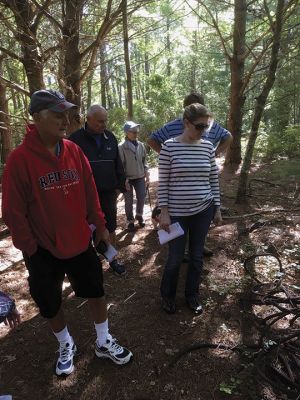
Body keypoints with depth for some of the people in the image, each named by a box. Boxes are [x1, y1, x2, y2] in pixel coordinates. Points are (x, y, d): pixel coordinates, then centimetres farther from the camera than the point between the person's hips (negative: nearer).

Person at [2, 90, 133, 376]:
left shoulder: (74, 151, -2)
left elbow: (90, 192, 4)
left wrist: (99, 225, 5)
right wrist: (30, 248, -9)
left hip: (79, 242, 4)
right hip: (43, 250, -3)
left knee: (95, 291, 15)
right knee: (50, 304, 15)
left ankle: (103, 343, 38)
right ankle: (66, 345, 44)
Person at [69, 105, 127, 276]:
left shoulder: (110, 137, 7)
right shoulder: (76, 139, -7)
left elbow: (118, 163, 11)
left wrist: (120, 185, 7)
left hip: (108, 192, 4)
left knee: (110, 226, 13)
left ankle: (113, 259, 29)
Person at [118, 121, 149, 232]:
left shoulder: (141, 145, 2)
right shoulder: (121, 147, -12)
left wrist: (146, 173, 6)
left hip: (140, 177, 4)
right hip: (127, 178, -4)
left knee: (141, 198, 8)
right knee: (129, 201, 6)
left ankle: (139, 215, 34)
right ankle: (130, 221, 23)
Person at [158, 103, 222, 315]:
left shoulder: (208, 146, 2)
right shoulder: (169, 146, -9)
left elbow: (214, 179, 8)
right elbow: (163, 182, -7)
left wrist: (217, 208, 8)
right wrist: (164, 212, -10)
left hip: (203, 210, 4)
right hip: (178, 213, -3)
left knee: (197, 255, 14)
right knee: (175, 258, 6)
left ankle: (192, 295, 36)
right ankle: (167, 295, 33)